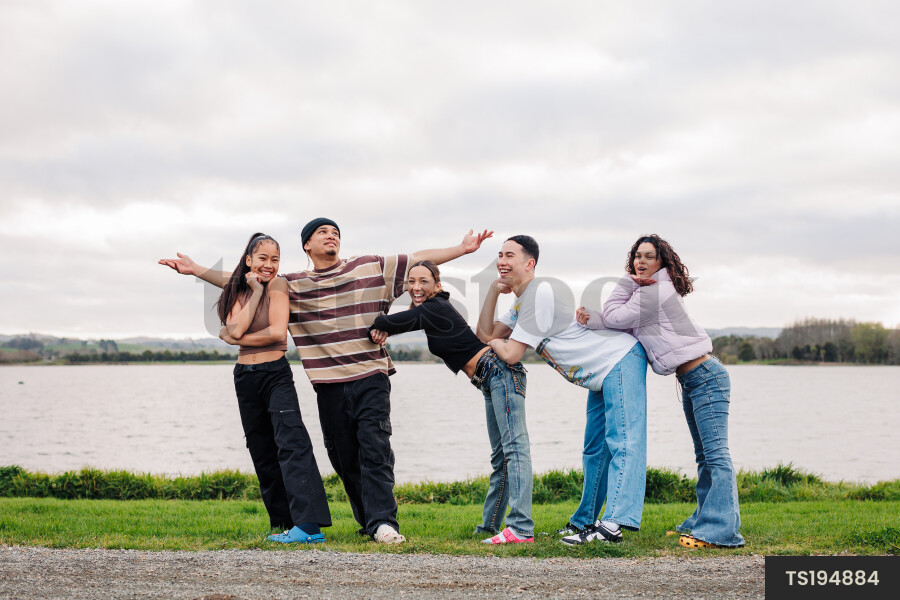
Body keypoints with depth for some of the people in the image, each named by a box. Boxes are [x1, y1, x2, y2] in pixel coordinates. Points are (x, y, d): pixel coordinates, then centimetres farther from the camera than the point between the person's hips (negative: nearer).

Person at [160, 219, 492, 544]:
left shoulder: (370, 268, 9)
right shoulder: (292, 285, 11)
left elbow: (420, 259, 9)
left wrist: (462, 248, 3)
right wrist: (195, 269, 11)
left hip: (371, 377, -2)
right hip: (329, 385, 2)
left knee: (375, 449, -13)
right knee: (344, 457, 5)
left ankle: (383, 522, -17)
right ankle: (369, 521, 16)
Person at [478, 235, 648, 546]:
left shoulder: (539, 294, -18)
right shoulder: (521, 303, 15)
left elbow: (511, 355, -19)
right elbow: (485, 334, 12)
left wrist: (497, 342, 5)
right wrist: (494, 291, 2)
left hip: (621, 361, -11)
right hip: (602, 379, 11)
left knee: (623, 442, -21)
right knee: (595, 450, 15)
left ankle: (615, 523, -35)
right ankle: (585, 522, 24)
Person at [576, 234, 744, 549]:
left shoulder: (656, 292, -16)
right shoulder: (646, 291, 15)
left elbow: (616, 319, -14)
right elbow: (617, 322, 11)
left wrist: (627, 282, -5)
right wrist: (591, 319, -6)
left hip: (706, 377, -11)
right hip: (691, 380, 11)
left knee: (715, 452, -13)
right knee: (705, 454, 14)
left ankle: (721, 531, -17)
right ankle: (703, 521, 22)